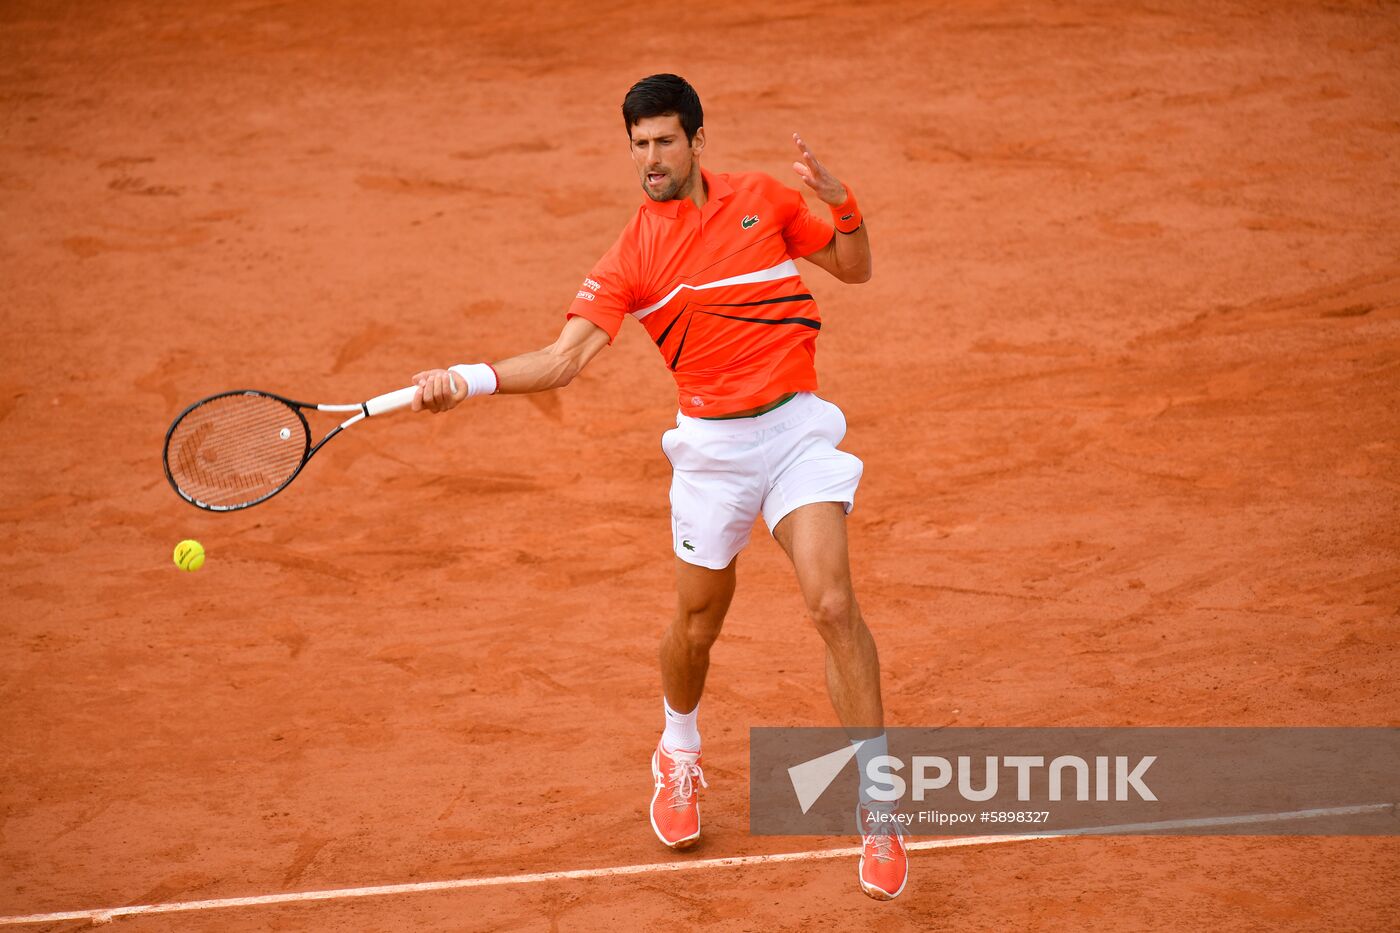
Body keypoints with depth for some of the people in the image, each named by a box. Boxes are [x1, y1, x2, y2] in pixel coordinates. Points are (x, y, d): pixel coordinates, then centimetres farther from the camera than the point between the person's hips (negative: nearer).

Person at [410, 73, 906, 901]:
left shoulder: (763, 199, 3)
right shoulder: (632, 258, -2)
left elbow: (854, 268, 13)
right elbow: (563, 359, -10)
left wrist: (840, 204, -8)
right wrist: (469, 380, -25)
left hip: (796, 428, -1)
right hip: (712, 445, 1)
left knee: (833, 603, -16)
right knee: (695, 627, 9)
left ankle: (877, 807, -7)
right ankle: (679, 760, 43)